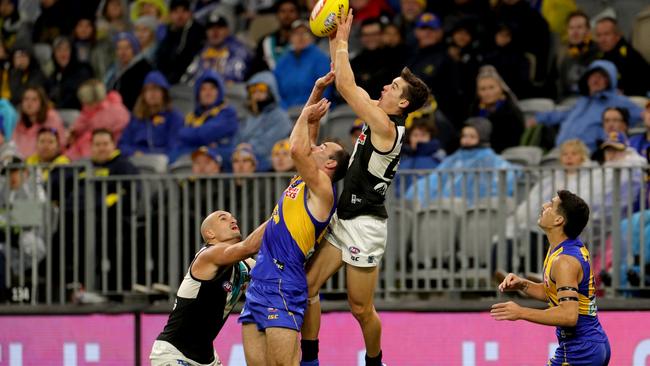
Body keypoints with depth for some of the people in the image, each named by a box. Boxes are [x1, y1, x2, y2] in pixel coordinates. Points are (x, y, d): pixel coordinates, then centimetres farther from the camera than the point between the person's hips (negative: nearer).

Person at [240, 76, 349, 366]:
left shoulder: (322, 189, -5)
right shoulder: (302, 182, 20)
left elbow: (298, 149, -18)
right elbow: (304, 143, 28)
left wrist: (307, 115, -1)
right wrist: (317, 91, 24)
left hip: (283, 285, -9)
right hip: (258, 284, 9)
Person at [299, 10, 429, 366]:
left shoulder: (387, 126, -17)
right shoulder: (378, 115, 8)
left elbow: (346, 86, -21)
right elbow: (347, 84, 16)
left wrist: (342, 42, -12)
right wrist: (335, 40, 8)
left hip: (364, 224, -9)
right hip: (343, 218, 9)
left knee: (361, 308, 2)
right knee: (308, 286, 4)